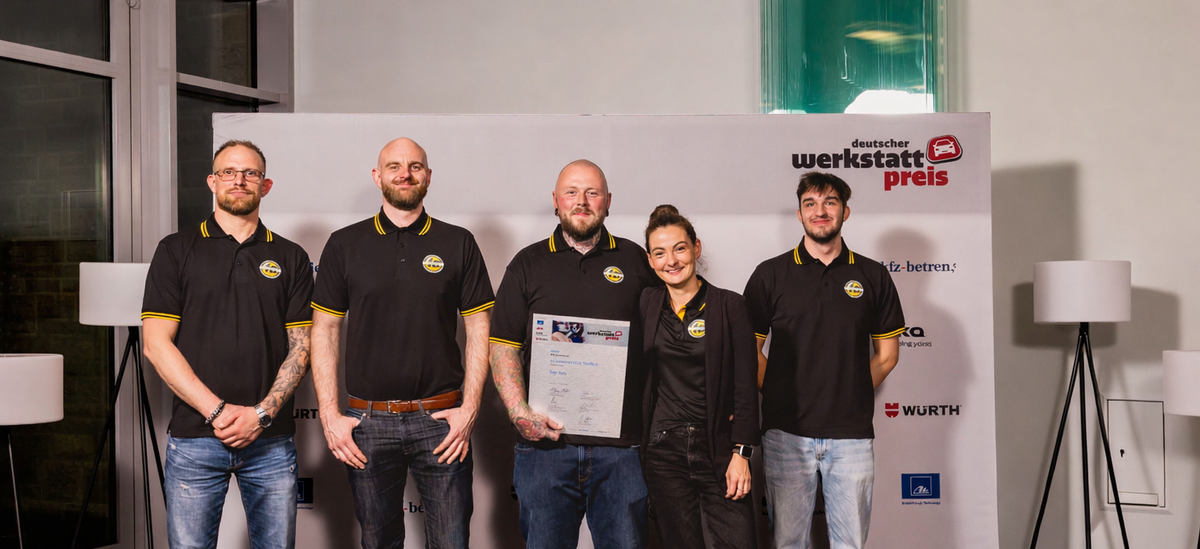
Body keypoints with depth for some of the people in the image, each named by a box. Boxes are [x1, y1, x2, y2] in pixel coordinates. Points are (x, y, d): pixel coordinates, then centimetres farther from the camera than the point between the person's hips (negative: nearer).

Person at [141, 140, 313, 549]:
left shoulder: (290, 258, 9)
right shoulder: (177, 251, 5)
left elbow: (300, 346, 4)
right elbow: (157, 344, -2)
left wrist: (262, 413, -9)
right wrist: (217, 411, -11)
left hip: (271, 439, 1)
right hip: (194, 438, -1)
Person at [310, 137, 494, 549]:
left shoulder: (458, 244, 4)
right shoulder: (344, 245, 5)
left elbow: (478, 330, 4)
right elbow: (324, 332, 5)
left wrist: (469, 409, -5)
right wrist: (329, 415, -2)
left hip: (442, 421, 0)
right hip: (368, 422, 1)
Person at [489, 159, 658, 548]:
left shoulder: (636, 260, 9)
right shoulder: (528, 264, 8)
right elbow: (503, 347, 4)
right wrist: (520, 413, -10)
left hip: (622, 447, 0)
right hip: (544, 442, 0)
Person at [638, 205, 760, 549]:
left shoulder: (729, 306, -2)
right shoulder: (646, 304, 6)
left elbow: (745, 386, -3)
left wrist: (741, 454, -8)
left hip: (719, 449, -2)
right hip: (662, 452, 2)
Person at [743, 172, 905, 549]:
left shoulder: (872, 276, 7)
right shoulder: (770, 275, 3)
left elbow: (887, 353, 11)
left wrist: (851, 396, 4)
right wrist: (781, 395, -1)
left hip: (851, 434, 1)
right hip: (786, 432, -1)